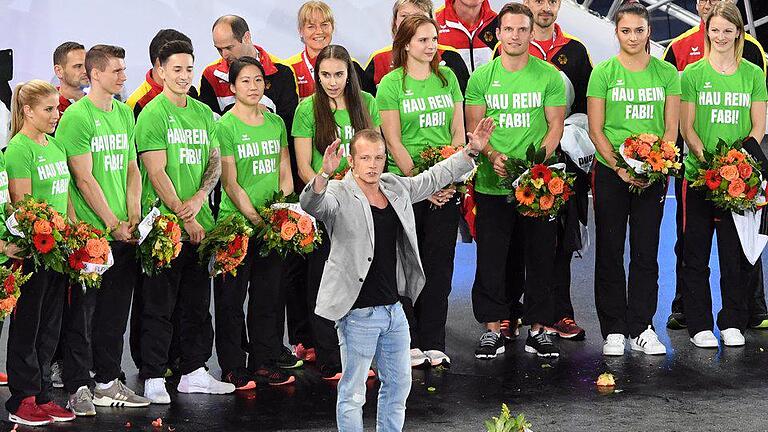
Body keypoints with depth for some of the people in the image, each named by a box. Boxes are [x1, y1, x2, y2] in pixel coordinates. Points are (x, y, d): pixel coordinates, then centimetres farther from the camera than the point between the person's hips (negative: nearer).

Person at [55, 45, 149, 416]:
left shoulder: (124, 113, 13)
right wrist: (112, 223, -12)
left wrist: (133, 215, 3)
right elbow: (84, 178, -12)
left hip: (123, 233, 7)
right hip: (89, 232, -7)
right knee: (82, 311, -1)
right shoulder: (76, 116, -9)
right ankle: (78, 388, 4)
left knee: (115, 311, 11)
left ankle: (107, 382, 20)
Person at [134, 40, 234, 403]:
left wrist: (199, 197, -6)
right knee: (159, 304, -3)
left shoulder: (203, 112, 14)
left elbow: (215, 161, 13)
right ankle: (153, 378, 1)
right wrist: (185, 217, -14)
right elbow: (157, 172, -12)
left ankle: (194, 372, 20)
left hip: (199, 223, 7)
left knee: (198, 302, 11)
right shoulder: (153, 114, -7)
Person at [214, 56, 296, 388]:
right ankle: (232, 369, 7)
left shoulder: (275, 123, 10)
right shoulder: (225, 126, -7)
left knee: (268, 297, 10)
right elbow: (230, 183, -10)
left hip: (273, 225, 5)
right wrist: (255, 218, -15)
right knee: (231, 299, 1)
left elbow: (285, 174, 13)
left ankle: (265, 364, 19)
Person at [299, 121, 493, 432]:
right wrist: (324, 174, -50)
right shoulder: (340, 194, -12)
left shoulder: (397, 188, 9)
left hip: (393, 309, 7)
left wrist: (471, 151, 21)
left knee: (398, 384, 19)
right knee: (352, 393, 1)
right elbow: (311, 205, -32)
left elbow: (435, 177, 23)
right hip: (357, 313, -7)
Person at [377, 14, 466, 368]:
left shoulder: (447, 77, 9)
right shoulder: (391, 84, -3)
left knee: (440, 265, 5)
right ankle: (408, 343, 9)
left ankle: (433, 344, 11)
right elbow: (394, 143, -6)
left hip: (445, 188, 3)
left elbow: (458, 132, 9)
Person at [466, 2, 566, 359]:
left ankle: (538, 328, 15)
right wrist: (493, 156, -13)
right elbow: (473, 127, 5)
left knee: (540, 257, 5)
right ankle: (492, 328, 13)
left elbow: (555, 126, 2)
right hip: (492, 183, 0)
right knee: (491, 259, 3)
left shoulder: (549, 76, 2)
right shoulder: (481, 77, 4)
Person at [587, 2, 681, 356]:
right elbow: (596, 130, -2)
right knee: (610, 251, 2)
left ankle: (642, 328, 12)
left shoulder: (666, 73, 5)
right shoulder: (603, 73, -1)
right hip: (610, 173, -1)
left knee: (646, 251, 4)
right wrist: (619, 168, -14)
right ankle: (613, 331, 9)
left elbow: (671, 128, 4)